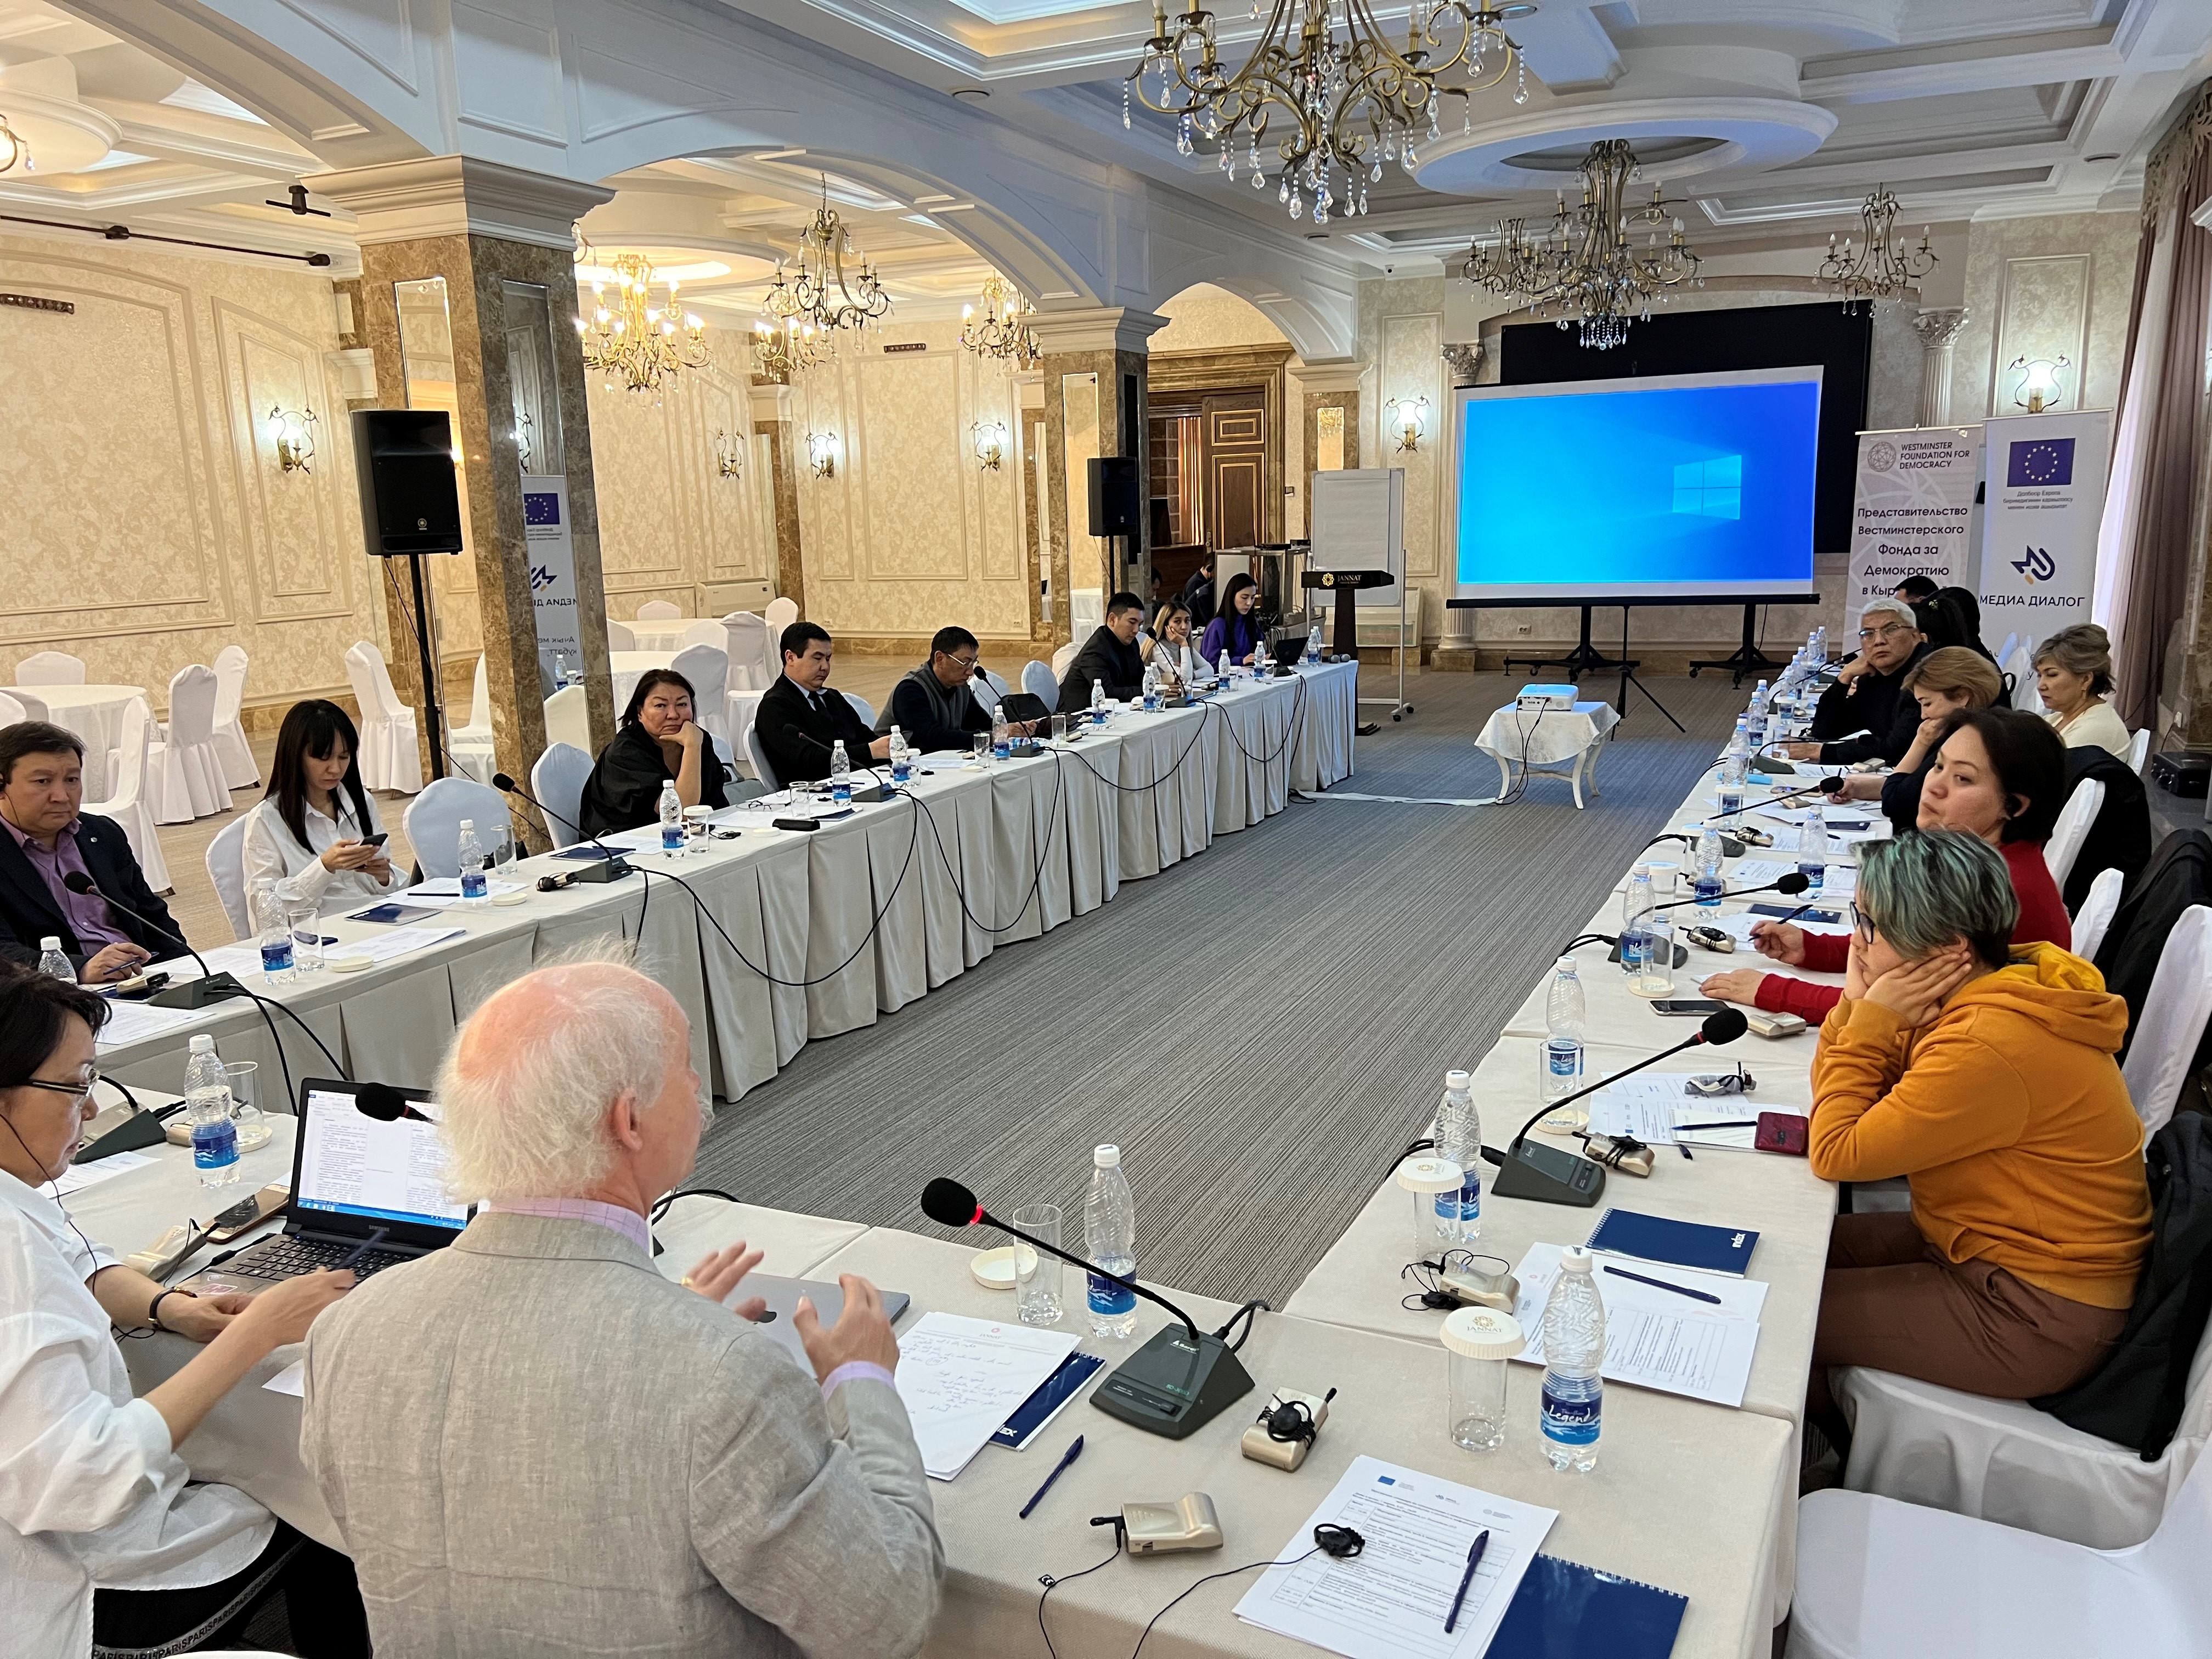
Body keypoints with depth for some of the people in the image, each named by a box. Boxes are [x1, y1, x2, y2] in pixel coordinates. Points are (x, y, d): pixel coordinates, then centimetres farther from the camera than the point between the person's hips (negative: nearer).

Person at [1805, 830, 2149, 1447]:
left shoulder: (1988, 1051, -33)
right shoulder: (1993, 989, -1)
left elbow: (1837, 1153, -22)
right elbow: (1834, 1090, 6)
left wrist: (1871, 1021, -20)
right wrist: (1860, 1009, -12)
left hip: (2037, 1320, -10)